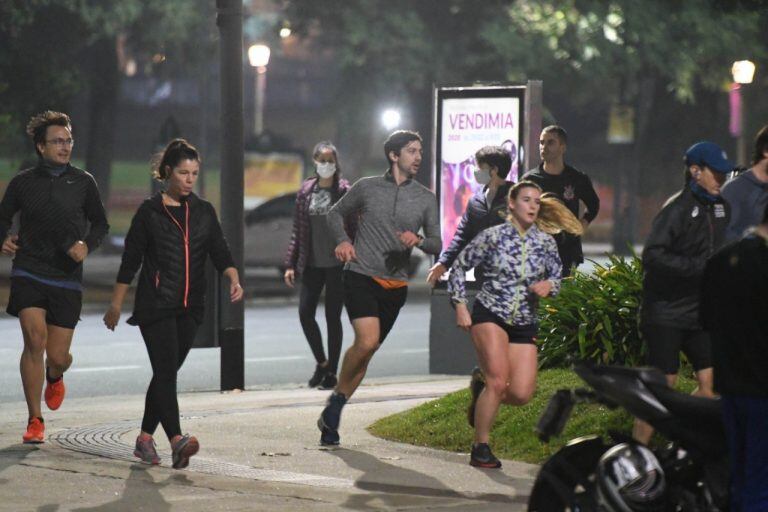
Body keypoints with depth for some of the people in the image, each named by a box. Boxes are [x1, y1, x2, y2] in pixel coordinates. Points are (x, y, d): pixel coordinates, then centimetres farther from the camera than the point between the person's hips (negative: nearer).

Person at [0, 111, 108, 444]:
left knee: (58, 356, 0)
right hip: (29, 273, -1)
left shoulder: (83, 183, 4)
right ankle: (35, 421, -7)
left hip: (67, 278, 1)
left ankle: (54, 377, 41)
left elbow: (100, 223, 13)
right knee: (35, 340, -19)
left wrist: (87, 245, -6)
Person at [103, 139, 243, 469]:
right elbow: (130, 260, 2)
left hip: (189, 308, 5)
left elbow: (219, 252, 2)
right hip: (155, 304, -4)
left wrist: (233, 278, -18)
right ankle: (176, 441, -27)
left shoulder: (203, 212, 10)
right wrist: (116, 304, 2)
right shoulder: (150, 211, -1)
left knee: (166, 372, 9)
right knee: (165, 370, -15)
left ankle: (145, 437, 23)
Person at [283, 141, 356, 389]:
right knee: (305, 312, -4)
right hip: (312, 264, 3)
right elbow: (298, 231, 11)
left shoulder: (344, 191, -2)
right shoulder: (305, 191, 8)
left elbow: (354, 227, -2)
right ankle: (321, 362, 17)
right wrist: (291, 264, 7)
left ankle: (332, 371, 10)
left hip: (337, 264, -3)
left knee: (332, 317, 0)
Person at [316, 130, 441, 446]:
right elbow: (336, 214, 17)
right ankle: (337, 400, -1)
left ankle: (331, 418, 17)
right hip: (361, 276, -3)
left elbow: (437, 244, 9)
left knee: (366, 351, 6)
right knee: (367, 341, -23)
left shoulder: (426, 199, 8)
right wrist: (343, 240, -2)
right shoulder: (367, 188, 3)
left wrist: (418, 240, -13)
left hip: (395, 286, 3)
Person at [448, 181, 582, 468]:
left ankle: (482, 393, 28)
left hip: (525, 324, 4)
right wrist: (460, 307, -4)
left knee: (522, 395, -6)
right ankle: (480, 448, -6)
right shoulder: (493, 236, -5)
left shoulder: (545, 242, 4)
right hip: (489, 315, -4)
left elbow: (556, 276, 15)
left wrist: (548, 286, -9)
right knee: (499, 381, -20)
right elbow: (459, 267, 3)